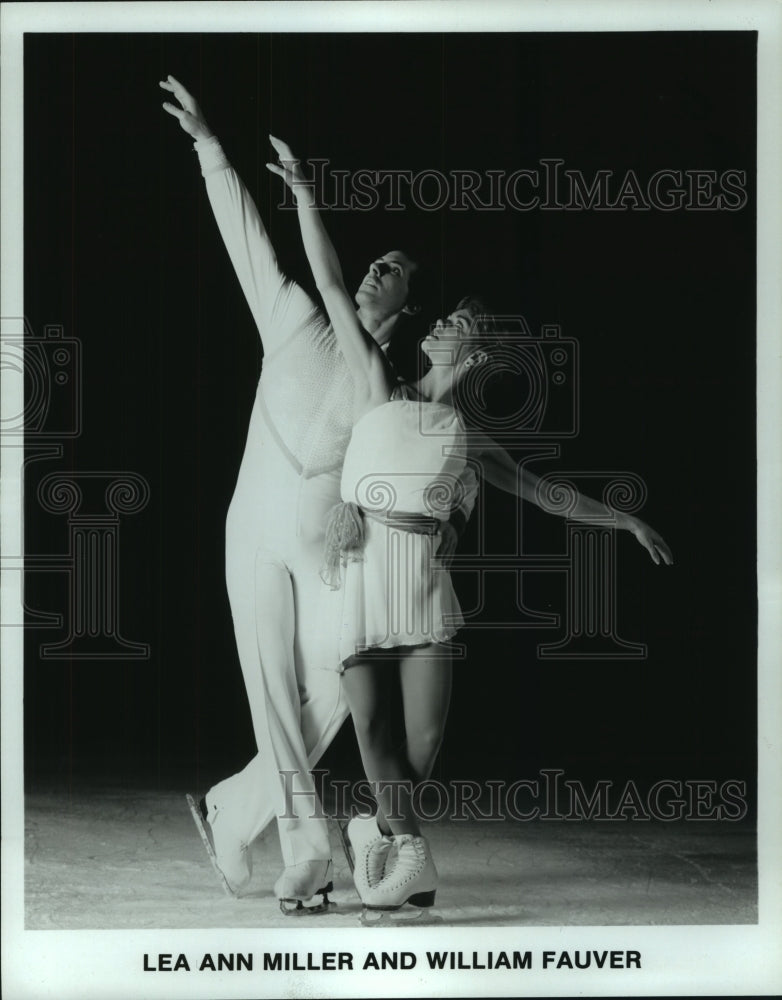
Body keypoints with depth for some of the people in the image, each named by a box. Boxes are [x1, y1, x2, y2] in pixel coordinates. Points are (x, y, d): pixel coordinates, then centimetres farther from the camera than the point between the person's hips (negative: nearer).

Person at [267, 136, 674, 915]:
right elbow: (332, 286, 8)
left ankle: (381, 831, 24)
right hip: (356, 567, -1)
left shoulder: (469, 438, 16)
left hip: (421, 576, 2)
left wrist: (625, 521, 28)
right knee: (370, 723, -5)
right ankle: (407, 848, 12)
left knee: (425, 738, -4)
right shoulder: (379, 388, 11)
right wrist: (304, 194, 4)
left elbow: (540, 491, 27)